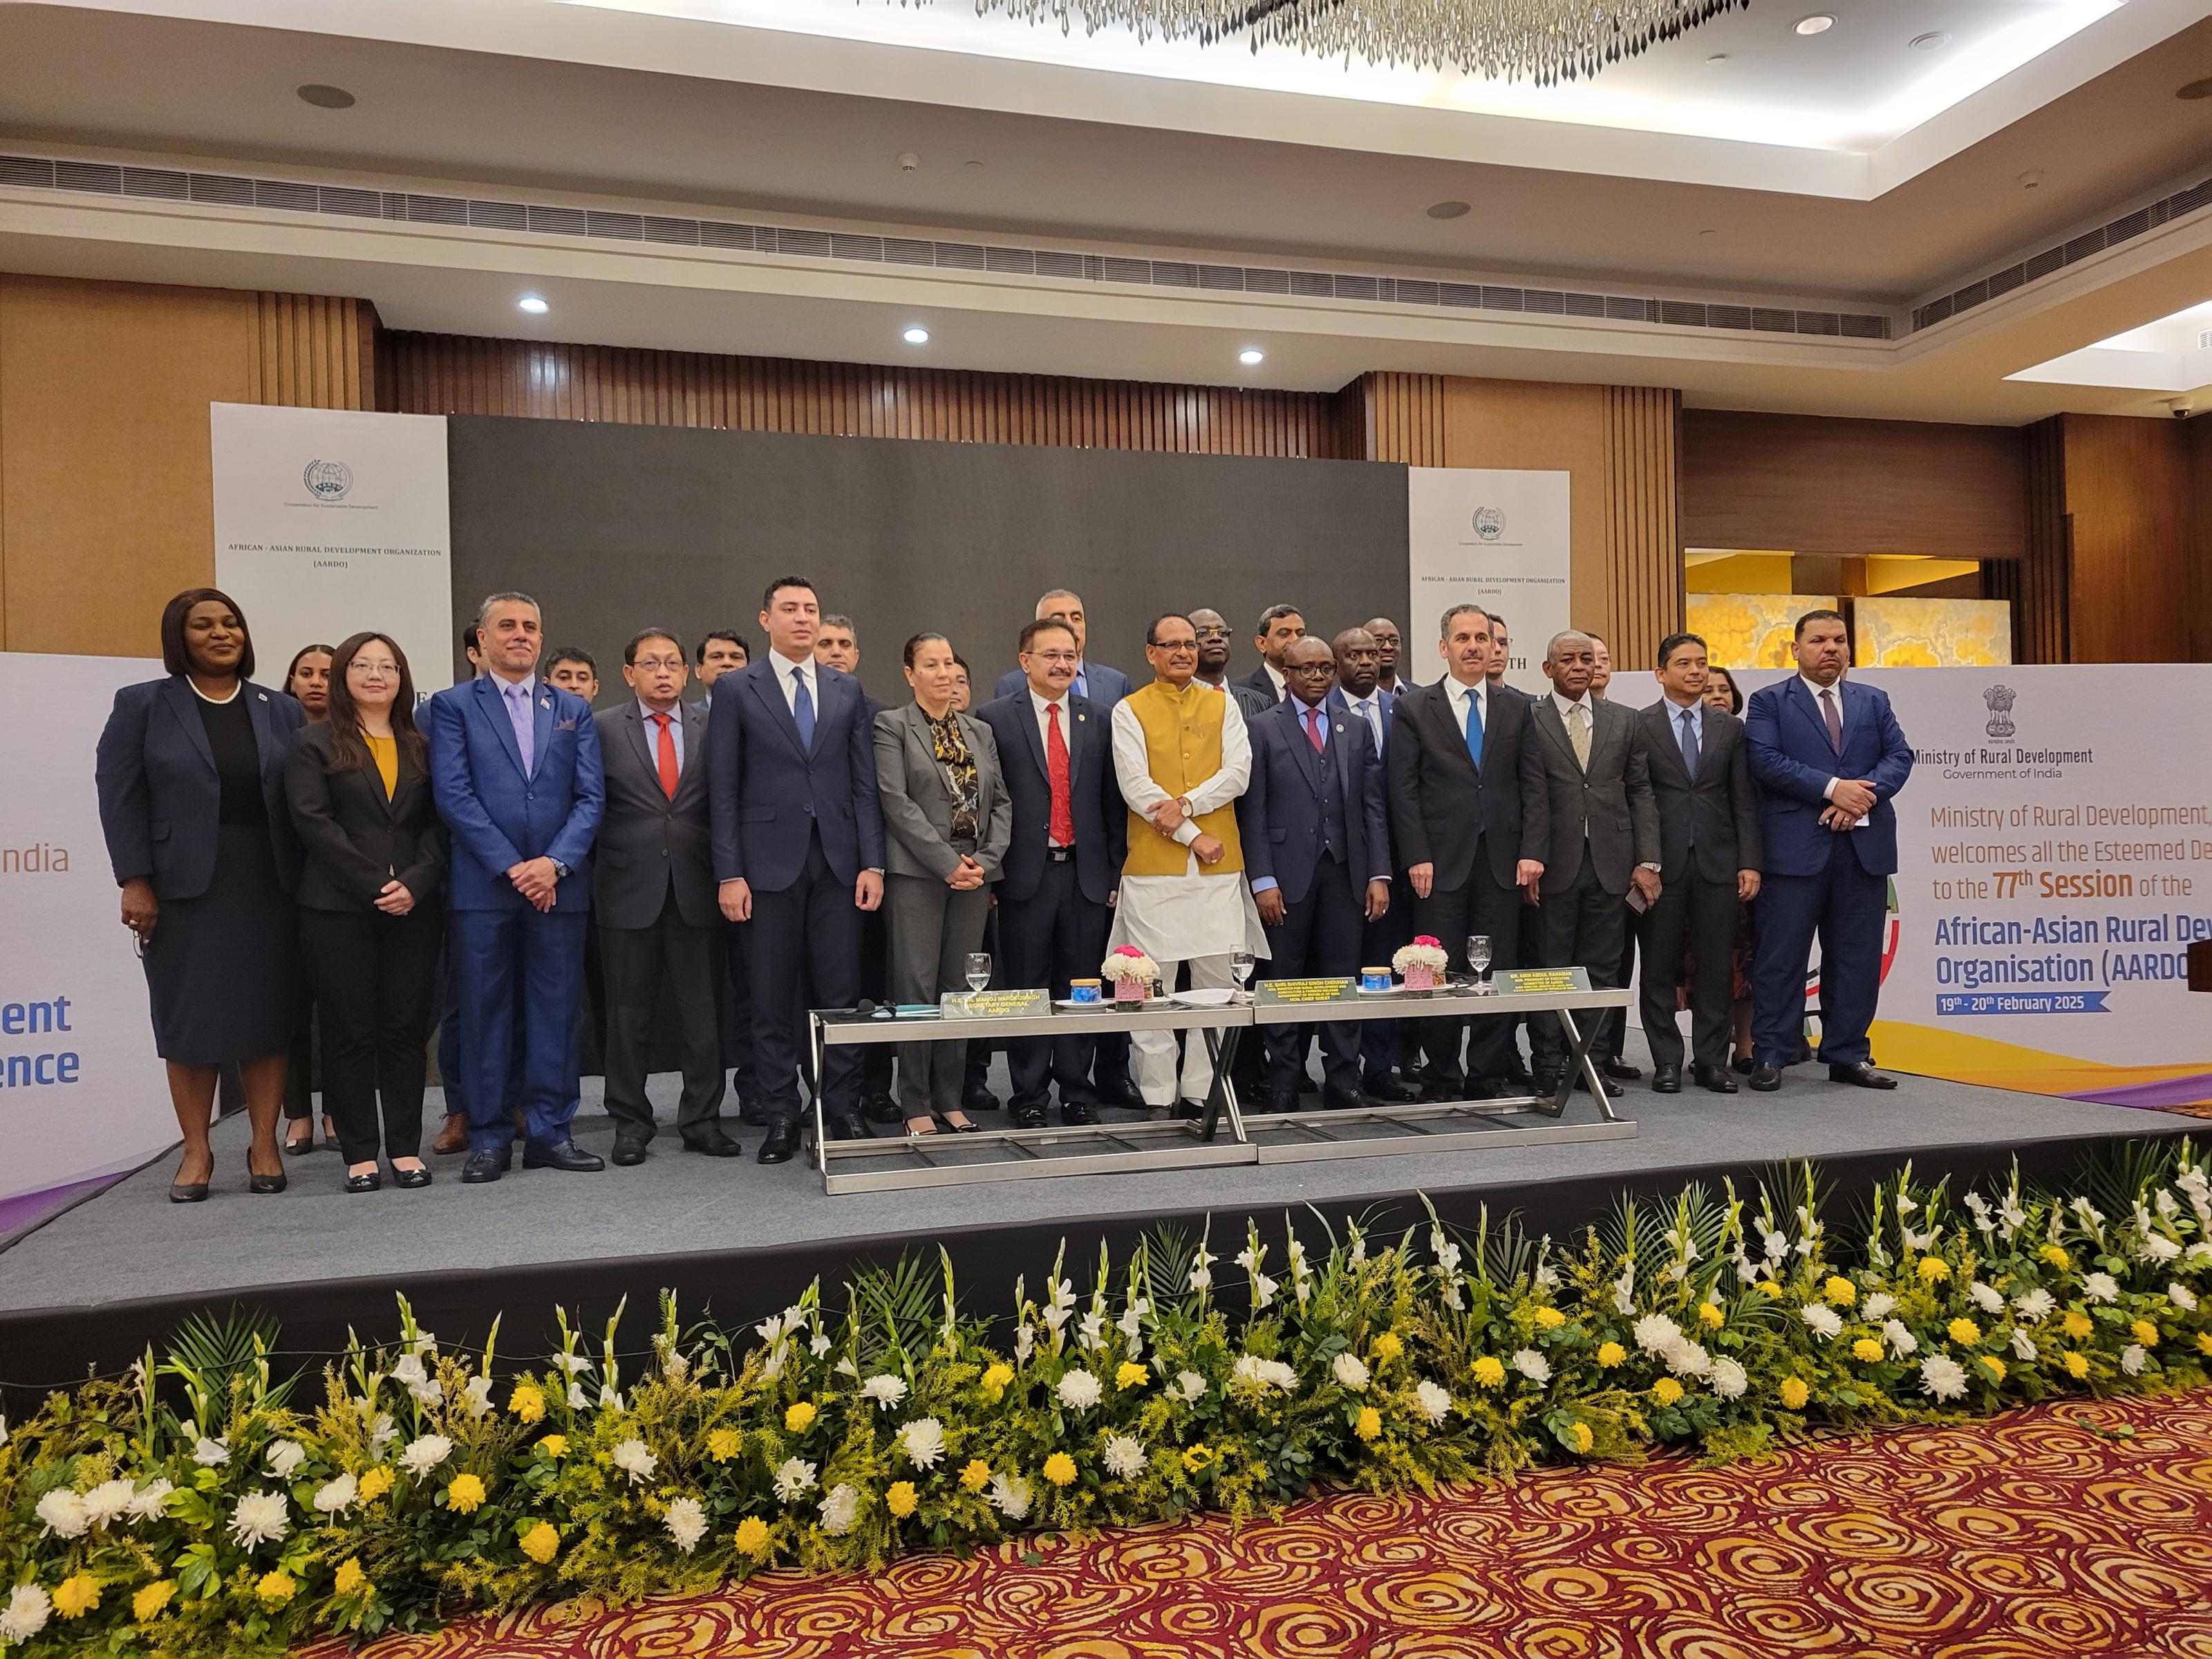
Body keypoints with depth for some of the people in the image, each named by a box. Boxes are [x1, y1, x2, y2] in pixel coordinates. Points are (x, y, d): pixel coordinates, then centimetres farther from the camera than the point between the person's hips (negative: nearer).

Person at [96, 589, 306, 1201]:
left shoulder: (282, 710, 9)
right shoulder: (142, 705, 3)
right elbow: (119, 797, -1)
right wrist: (134, 881, -8)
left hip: (268, 887, 2)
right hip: (183, 888, -1)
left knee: (267, 1013, 4)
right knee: (190, 1017, 4)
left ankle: (264, 1146, 13)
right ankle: (197, 1150, 14)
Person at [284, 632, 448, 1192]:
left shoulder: (422, 748, 14)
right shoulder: (314, 743, 6)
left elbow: (439, 824, 6)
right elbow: (313, 821, -6)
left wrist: (416, 883, -10)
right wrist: (374, 885, -13)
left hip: (413, 908, 2)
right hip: (337, 909, -2)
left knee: (406, 1029, 4)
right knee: (349, 1032, 2)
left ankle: (406, 1148, 11)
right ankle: (359, 1153, 9)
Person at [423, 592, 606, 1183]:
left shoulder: (573, 709, 13)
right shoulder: (452, 706, 6)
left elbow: (591, 796, 5)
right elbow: (453, 794, -4)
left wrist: (555, 862, -10)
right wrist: (512, 867, -12)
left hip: (559, 884, 2)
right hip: (483, 886, -2)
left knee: (557, 1010, 4)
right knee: (486, 1012, 3)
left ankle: (550, 1131, 13)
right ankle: (489, 1136, 12)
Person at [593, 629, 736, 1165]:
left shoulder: (710, 728, 7)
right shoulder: (602, 728, 3)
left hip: (694, 890, 1)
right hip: (629, 891, -1)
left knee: (702, 1014, 5)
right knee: (629, 1015, 7)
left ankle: (702, 1120, 17)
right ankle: (630, 1124, 19)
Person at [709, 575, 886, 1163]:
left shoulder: (847, 690, 11)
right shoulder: (735, 690, 3)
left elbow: (864, 784, 8)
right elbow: (723, 790, -1)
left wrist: (872, 862, 0)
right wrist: (729, 874, -7)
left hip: (838, 861, 2)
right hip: (770, 864, -2)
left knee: (842, 993, 4)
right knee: (772, 998, 4)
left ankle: (843, 1108, 14)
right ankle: (782, 1116, 14)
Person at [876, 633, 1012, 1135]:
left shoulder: (981, 731, 15)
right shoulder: (892, 726, 1)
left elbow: (1001, 802, 12)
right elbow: (897, 802, -9)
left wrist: (985, 861, -4)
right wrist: (947, 862, -14)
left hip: (974, 874, 5)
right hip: (917, 873, -4)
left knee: (961, 987, 6)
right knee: (917, 986, -5)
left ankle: (949, 1099, 14)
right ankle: (916, 1106, 3)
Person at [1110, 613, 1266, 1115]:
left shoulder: (1222, 706, 13)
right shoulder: (1130, 710, 4)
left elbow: (1238, 773, 1)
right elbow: (1136, 787, -6)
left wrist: (1186, 804, -14)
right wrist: (1193, 837, -10)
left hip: (1219, 865, 3)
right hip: (1153, 866, -2)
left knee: (1219, 981, 2)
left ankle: (1202, 1093, 12)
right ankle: (1158, 1097, 8)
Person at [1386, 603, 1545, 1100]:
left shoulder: (1516, 709, 12)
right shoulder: (1414, 708, 4)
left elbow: (1533, 786, 9)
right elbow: (1403, 791, -1)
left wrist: (1532, 852, -3)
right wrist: (1416, 858, -8)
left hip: (1502, 863, 3)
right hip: (1441, 865, -2)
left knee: (1499, 973, 3)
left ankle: (1486, 1079, 13)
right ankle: (1442, 1079, 11)